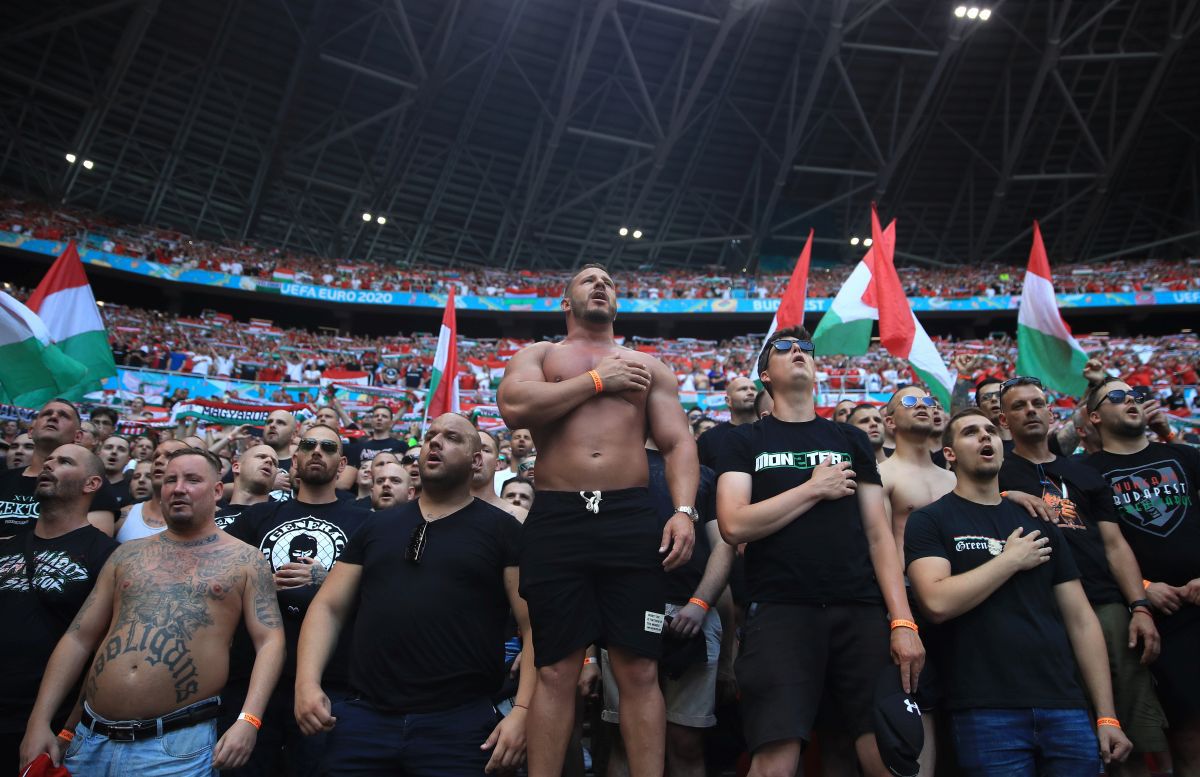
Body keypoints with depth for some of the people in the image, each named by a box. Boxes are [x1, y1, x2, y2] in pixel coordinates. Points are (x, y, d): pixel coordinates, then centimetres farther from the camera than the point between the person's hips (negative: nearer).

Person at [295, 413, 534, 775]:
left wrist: (522, 710, -14)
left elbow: (536, 626, -4)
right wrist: (307, 682, -3)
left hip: (460, 722, -3)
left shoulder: (502, 529, 2)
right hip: (362, 717, 4)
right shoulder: (377, 526, 14)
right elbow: (328, 607, 12)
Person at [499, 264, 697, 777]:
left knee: (639, 671, 1)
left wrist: (684, 511, -7)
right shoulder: (537, 354, 16)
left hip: (632, 518, 1)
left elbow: (678, 443, 10)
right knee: (556, 670, 2)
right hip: (556, 519, -1)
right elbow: (514, 407, -7)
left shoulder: (648, 366, 20)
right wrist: (597, 381, -2)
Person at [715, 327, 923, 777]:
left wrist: (903, 621, -2)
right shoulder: (747, 442, 10)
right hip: (781, 610, -2)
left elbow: (879, 535, 10)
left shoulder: (851, 440, 16)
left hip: (861, 610, 3)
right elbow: (734, 526, -5)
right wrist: (814, 489, -4)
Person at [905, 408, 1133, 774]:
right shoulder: (929, 520, -1)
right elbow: (938, 603, -17)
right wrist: (1012, 559, -8)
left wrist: (1107, 716, 4)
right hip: (986, 712, -4)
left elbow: (1081, 619, 11)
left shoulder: (1037, 522, 13)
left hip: (1066, 708, 4)